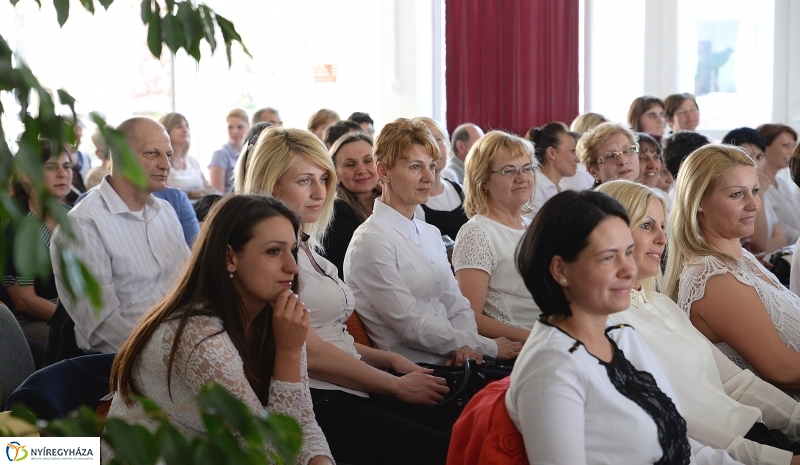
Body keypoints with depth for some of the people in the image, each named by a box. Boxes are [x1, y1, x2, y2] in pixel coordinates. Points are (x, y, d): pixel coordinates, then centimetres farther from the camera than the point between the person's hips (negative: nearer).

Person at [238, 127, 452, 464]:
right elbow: (309, 352, -14)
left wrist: (390, 359, 6)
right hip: (317, 404, -8)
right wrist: (397, 386, -7)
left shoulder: (305, 243, 18)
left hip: (346, 396, 9)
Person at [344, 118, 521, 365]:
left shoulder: (431, 234, 17)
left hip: (451, 364, 8)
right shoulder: (371, 240, -9)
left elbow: (457, 305, 13)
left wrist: (466, 348, -9)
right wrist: (488, 347, -9)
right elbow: (411, 326, -13)